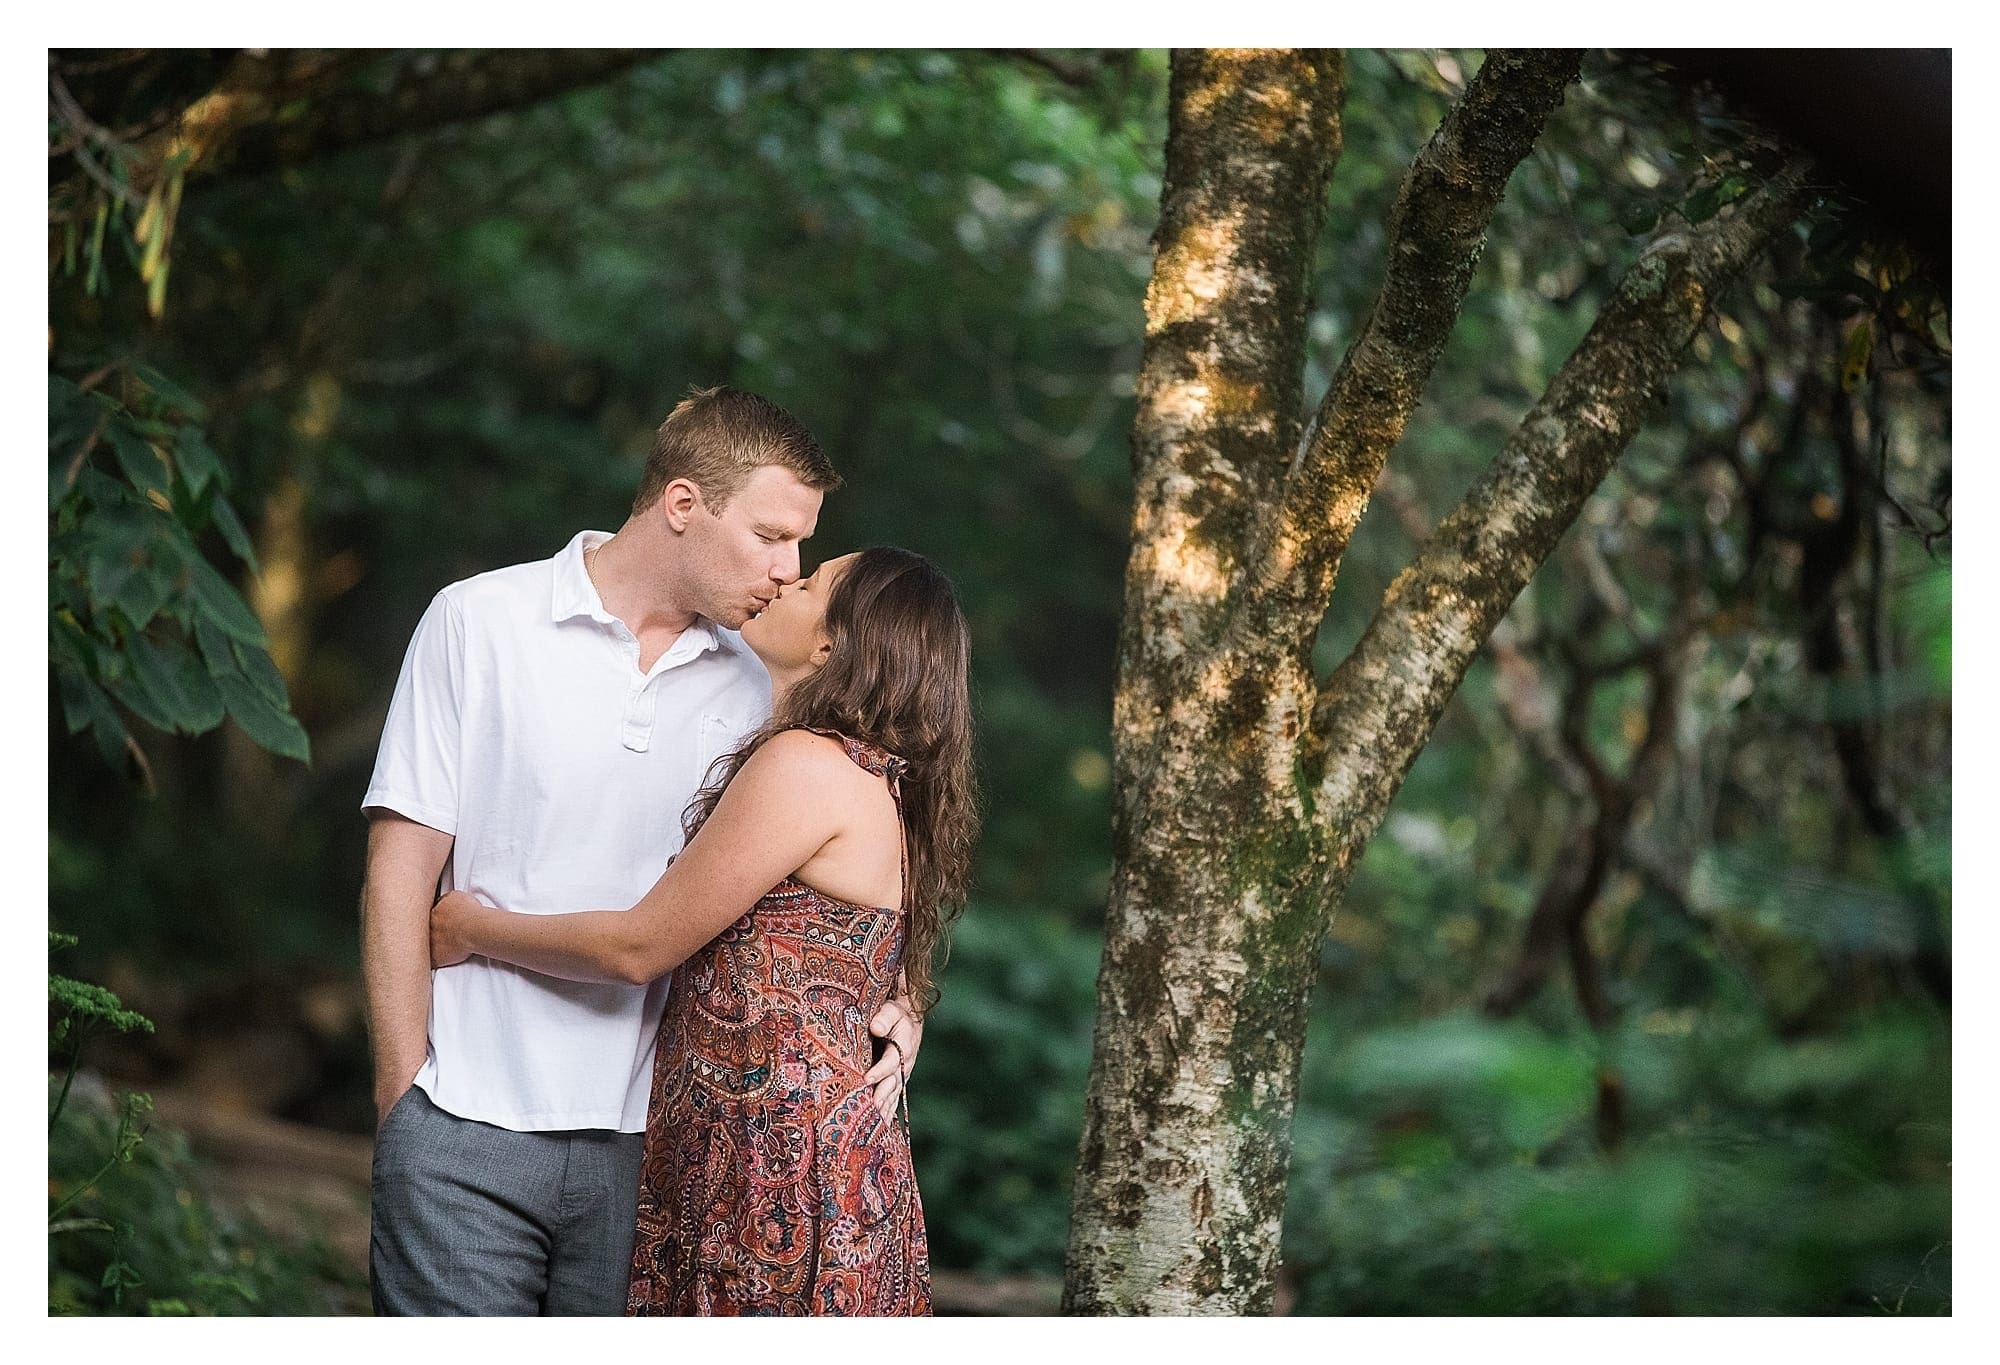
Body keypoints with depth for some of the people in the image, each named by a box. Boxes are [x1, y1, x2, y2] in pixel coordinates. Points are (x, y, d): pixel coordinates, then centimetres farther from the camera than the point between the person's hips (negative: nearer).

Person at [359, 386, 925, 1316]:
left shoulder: (749, 687, 10)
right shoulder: (481, 622, 0)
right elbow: (401, 875, -1)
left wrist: (882, 1005, -1)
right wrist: (403, 1104, -5)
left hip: (643, 1143, 4)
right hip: (470, 1137, -3)